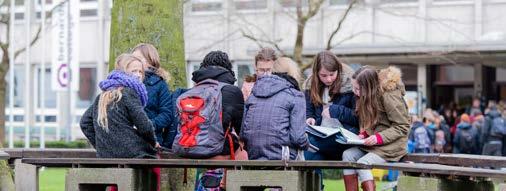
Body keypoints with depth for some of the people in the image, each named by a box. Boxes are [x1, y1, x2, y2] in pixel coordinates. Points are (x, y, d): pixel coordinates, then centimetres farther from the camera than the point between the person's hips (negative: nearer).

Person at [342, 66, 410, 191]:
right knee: (348, 155, -16)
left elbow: (402, 127, -15)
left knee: (362, 163, -28)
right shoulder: (368, 97, 6)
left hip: (391, 145, -8)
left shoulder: (389, 95, -18)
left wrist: (379, 138, -25)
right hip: (374, 143, 8)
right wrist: (364, 134, -4)